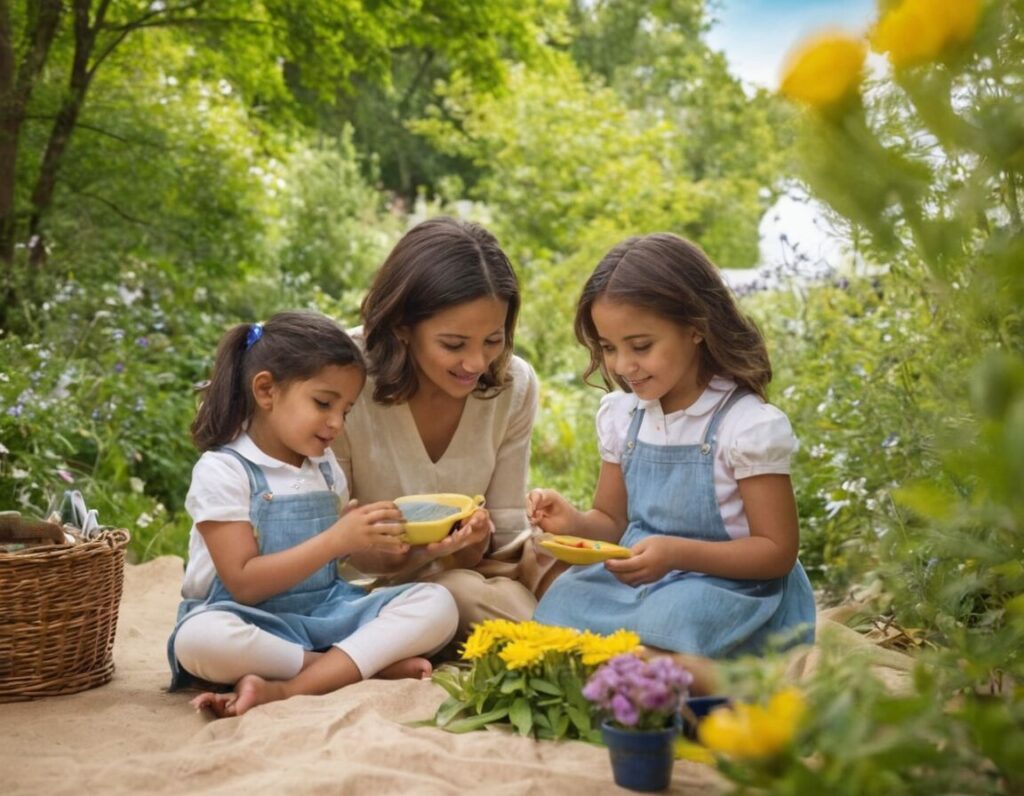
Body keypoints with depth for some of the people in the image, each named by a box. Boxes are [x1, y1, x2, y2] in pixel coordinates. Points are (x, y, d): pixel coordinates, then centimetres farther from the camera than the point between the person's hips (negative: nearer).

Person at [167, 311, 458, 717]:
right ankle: (371, 661, -26)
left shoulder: (326, 465, 13)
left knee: (436, 603, -17)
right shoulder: (221, 471, -9)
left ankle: (280, 689, -30)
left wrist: (373, 538, -4)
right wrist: (336, 540, -22)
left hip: (327, 609, 6)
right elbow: (244, 584, -16)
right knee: (198, 638, -39)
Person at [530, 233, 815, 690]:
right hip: (636, 579, 7)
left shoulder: (749, 425, -12)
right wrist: (574, 522, -8)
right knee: (564, 599, -19)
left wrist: (677, 552, -24)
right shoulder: (621, 416, 7)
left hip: (729, 589, -7)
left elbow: (777, 550, -11)